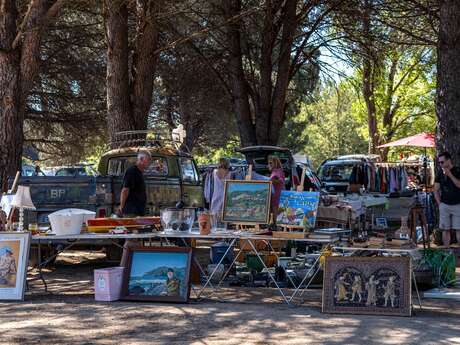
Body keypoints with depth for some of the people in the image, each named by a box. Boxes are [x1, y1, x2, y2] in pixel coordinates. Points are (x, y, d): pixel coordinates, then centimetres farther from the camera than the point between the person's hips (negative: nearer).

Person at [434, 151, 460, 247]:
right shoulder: (440, 173, 8)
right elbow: (436, 190, 13)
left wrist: (450, 175, -20)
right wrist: (439, 203, 4)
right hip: (444, 205, 3)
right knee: (445, 230, 4)